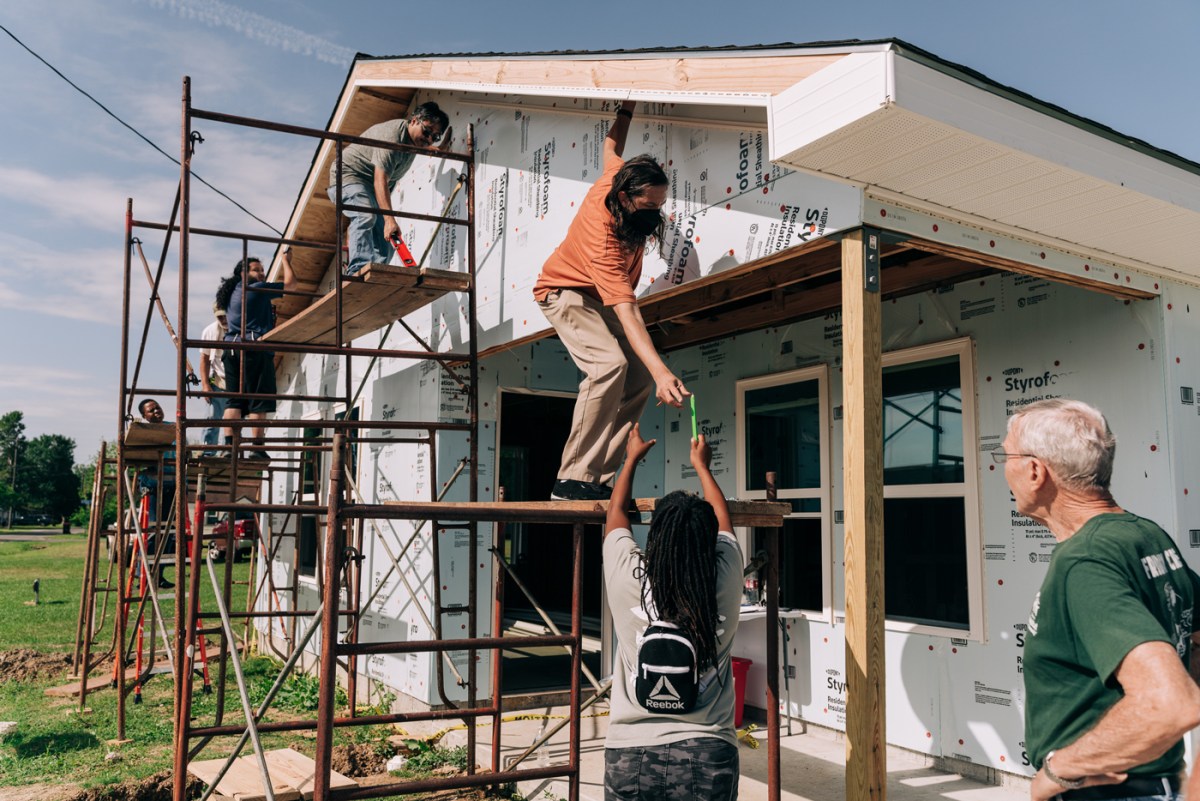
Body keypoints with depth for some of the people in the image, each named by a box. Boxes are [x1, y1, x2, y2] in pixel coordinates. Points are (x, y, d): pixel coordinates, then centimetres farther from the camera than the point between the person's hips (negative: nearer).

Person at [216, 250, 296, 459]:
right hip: (255, 348, -8)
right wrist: (286, 261, 17)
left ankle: (229, 444, -5)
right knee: (258, 402, -7)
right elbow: (290, 284, 1)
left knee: (234, 401, 4)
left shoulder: (232, 293, 22)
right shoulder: (257, 289, -2)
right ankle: (256, 447, -12)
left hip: (232, 348, 8)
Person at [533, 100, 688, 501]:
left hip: (600, 295, 8)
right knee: (609, 364, -33)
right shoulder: (602, 235, -38)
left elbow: (612, 145, 8)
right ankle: (573, 479, -28)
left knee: (639, 379, -8)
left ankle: (599, 477, -7)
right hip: (564, 292, -8)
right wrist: (662, 371, -55)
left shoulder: (618, 176, -18)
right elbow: (626, 310, -46)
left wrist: (628, 107, 23)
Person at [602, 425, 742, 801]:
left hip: (630, 759, 0)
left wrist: (632, 458, 27)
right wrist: (702, 466, 29)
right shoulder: (724, 583, -10)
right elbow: (723, 521, 12)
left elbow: (616, 512, 9)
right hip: (708, 759, 0)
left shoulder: (628, 579, -12)